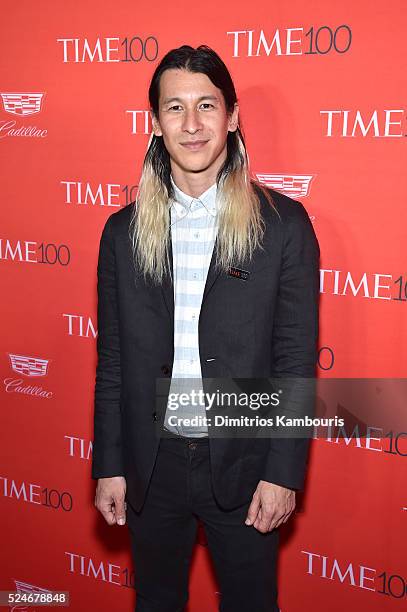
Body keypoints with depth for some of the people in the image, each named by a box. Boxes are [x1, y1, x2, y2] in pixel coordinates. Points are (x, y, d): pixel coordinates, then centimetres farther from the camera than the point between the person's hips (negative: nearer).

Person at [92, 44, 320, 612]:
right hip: (151, 465, 2)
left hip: (243, 463, -2)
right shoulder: (123, 230, -1)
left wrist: (283, 471, -9)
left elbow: (297, 358, -7)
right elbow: (112, 362, 3)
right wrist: (108, 466, 3)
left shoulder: (284, 223, -8)